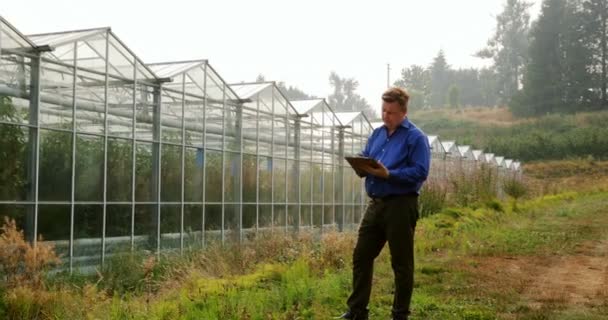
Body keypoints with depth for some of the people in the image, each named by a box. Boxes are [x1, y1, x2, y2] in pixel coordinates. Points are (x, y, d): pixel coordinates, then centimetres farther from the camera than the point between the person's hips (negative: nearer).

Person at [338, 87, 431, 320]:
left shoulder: (416, 137, -6)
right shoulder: (377, 134, 15)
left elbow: (420, 173, -16)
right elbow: (363, 160, 17)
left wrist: (388, 174, -24)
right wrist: (361, 168, -6)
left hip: (400, 206, -7)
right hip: (375, 204, 7)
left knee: (401, 263, 3)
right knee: (361, 256, 8)